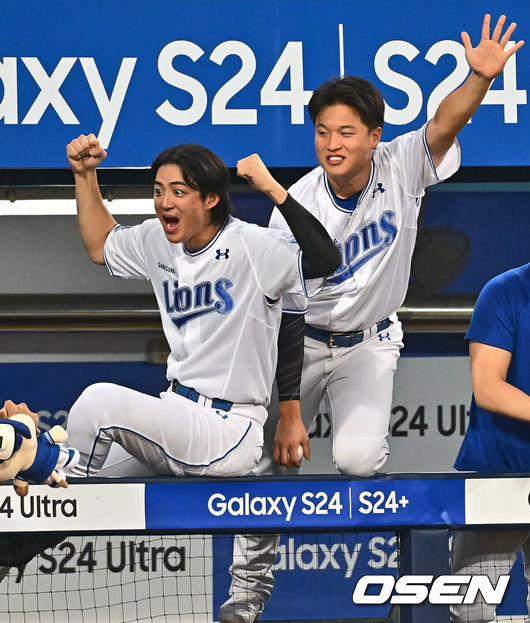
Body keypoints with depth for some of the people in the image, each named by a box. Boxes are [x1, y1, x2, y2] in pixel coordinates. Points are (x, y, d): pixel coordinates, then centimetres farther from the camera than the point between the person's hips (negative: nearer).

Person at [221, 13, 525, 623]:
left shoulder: (400, 167, -12)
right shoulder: (295, 211, -18)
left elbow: (443, 124, -31)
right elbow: (282, 319, -19)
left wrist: (480, 76, -53)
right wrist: (289, 413, -22)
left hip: (369, 344, 0)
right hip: (302, 343, 0)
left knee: (357, 457, -22)